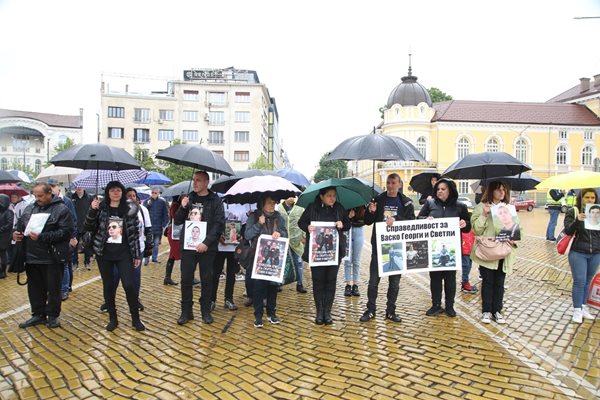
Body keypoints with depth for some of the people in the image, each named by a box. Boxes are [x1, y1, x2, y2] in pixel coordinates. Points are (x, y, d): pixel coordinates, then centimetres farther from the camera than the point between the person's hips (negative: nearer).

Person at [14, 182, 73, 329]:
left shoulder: (61, 209, -9)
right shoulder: (29, 208, 11)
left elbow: (66, 232, -17)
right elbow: (20, 225, 19)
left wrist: (43, 237, -24)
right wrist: (16, 233, -5)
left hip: (53, 257, -6)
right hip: (32, 256, 6)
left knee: (53, 288, 6)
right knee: (35, 288, 15)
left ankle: (53, 315, 21)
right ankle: (38, 314, 29)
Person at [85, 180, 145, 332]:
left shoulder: (130, 209, -2)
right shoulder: (100, 207, 0)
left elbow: (135, 233, 1)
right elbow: (88, 228, -1)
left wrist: (137, 255, 0)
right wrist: (92, 211, -18)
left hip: (123, 252, -1)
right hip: (104, 253, 1)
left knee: (129, 285, -7)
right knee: (108, 286, 8)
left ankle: (135, 319, 8)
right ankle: (112, 319, 22)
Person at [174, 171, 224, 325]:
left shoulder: (215, 200, -3)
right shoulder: (189, 198, 9)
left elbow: (219, 224, -9)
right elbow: (177, 221, 10)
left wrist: (206, 243, -18)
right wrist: (183, 207, -8)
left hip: (207, 247, -3)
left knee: (207, 280, 7)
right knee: (186, 280, 6)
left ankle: (206, 311, 20)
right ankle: (186, 312, 18)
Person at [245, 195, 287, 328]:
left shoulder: (278, 217, 8)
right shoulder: (254, 216, 0)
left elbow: (285, 233, 7)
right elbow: (247, 235, -6)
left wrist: (279, 234, -14)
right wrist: (259, 224, -17)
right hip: (258, 257, -3)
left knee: (273, 284, 9)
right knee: (258, 285, -4)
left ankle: (271, 313, 23)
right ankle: (258, 315, 7)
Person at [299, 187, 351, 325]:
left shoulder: (339, 208, 5)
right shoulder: (312, 208, -1)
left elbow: (348, 224, 11)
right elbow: (301, 222, 5)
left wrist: (342, 225, -11)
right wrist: (307, 227, -17)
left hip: (335, 250, 2)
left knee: (331, 280, 5)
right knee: (318, 280, 4)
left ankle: (327, 312, 16)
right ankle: (319, 311, 17)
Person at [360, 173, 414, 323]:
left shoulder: (406, 202, 4)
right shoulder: (378, 200, 4)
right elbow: (368, 222, 5)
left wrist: (396, 220, -20)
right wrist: (370, 212, -16)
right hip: (379, 245, 0)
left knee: (395, 280, 8)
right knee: (374, 279, 1)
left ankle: (390, 311, 20)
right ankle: (370, 310, 13)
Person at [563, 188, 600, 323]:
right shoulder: (572, 212, -3)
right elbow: (568, 231, -10)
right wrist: (577, 220, -28)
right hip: (578, 253, -3)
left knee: (588, 281, 11)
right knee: (579, 281, -3)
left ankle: (583, 307, 23)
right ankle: (577, 310, 5)